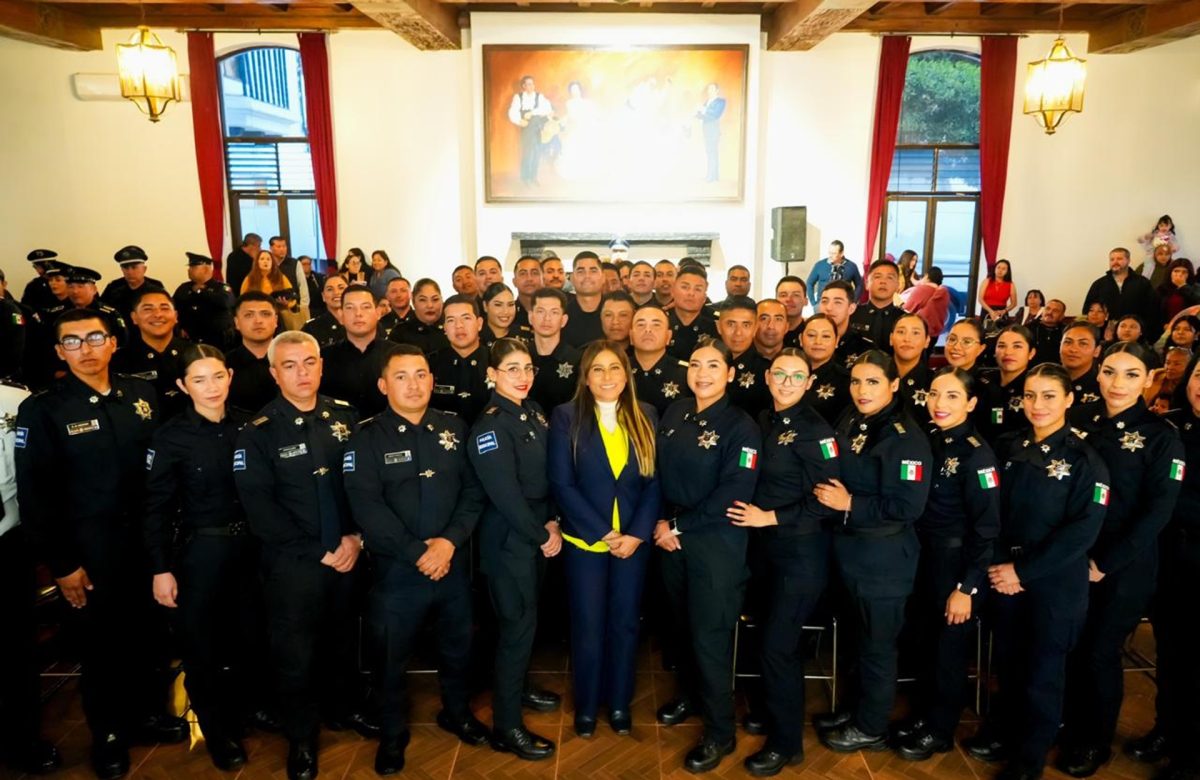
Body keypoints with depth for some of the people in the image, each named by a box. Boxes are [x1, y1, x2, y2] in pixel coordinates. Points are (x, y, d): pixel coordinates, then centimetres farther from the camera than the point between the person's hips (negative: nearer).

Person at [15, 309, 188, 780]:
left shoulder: (142, 395, 1)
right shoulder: (42, 411, -8)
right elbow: (34, 496, -8)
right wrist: (61, 563, -10)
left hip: (145, 537, 3)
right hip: (87, 547, -3)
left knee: (145, 630, 16)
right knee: (98, 640, 12)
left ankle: (147, 711, 38)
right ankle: (107, 732, 33)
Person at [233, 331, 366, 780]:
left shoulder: (345, 417, 1)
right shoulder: (258, 433, -9)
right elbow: (261, 510, -13)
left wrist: (357, 537, -10)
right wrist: (318, 552, -13)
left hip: (348, 554, 3)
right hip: (292, 562, -3)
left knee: (343, 640, 19)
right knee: (295, 652, 9)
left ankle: (342, 707, 43)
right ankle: (300, 738, 30)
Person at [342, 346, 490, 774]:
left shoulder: (454, 428, 2)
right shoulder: (367, 437, -8)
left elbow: (474, 489, -1)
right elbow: (367, 506, -16)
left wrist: (451, 539, -15)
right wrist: (416, 552, -19)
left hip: (453, 561, 3)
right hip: (397, 567, -3)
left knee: (459, 644, 19)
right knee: (394, 655, 12)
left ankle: (457, 712, 43)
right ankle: (392, 735, 34)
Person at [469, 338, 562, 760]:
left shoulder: (534, 412, 6)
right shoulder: (490, 425, -19)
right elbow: (505, 493, -22)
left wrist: (552, 521, -2)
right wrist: (541, 536, -15)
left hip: (538, 532, 8)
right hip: (509, 538, -7)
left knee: (527, 617, 20)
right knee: (518, 623, -1)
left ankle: (517, 687, 41)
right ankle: (506, 727, 13)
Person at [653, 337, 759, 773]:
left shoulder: (741, 427, -12)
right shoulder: (674, 414, 4)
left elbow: (733, 496, -17)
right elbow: (657, 472, 8)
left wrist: (679, 526, -14)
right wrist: (661, 523, -5)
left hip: (716, 543, -5)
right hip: (671, 536, 5)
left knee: (710, 635, 1)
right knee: (681, 624, 17)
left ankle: (719, 732, 17)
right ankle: (690, 696, 41)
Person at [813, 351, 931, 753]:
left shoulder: (906, 438, -19)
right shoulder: (850, 424, 5)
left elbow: (908, 507, -25)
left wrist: (850, 504, -22)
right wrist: (829, 493, -2)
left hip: (884, 558, -7)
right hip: (851, 550, 7)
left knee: (877, 644, 9)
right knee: (862, 637, 22)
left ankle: (871, 727, 26)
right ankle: (860, 709, 39)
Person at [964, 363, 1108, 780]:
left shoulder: (1085, 460, -9)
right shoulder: (1008, 447, 3)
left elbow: (1082, 531, -15)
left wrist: (1024, 572, -17)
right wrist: (998, 563, -8)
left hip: (1056, 583, -3)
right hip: (1005, 575, 4)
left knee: (1042, 671, 8)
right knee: (1006, 661, 14)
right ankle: (1002, 732, 36)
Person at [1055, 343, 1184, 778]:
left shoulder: (1161, 436, -8)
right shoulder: (1079, 419, 1)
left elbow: (1157, 512, -12)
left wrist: (1106, 563, -14)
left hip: (1126, 567, -3)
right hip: (1072, 556, 3)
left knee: (1100, 653, 6)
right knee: (1070, 647, 11)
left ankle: (1096, 743, 28)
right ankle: (1069, 728, 33)